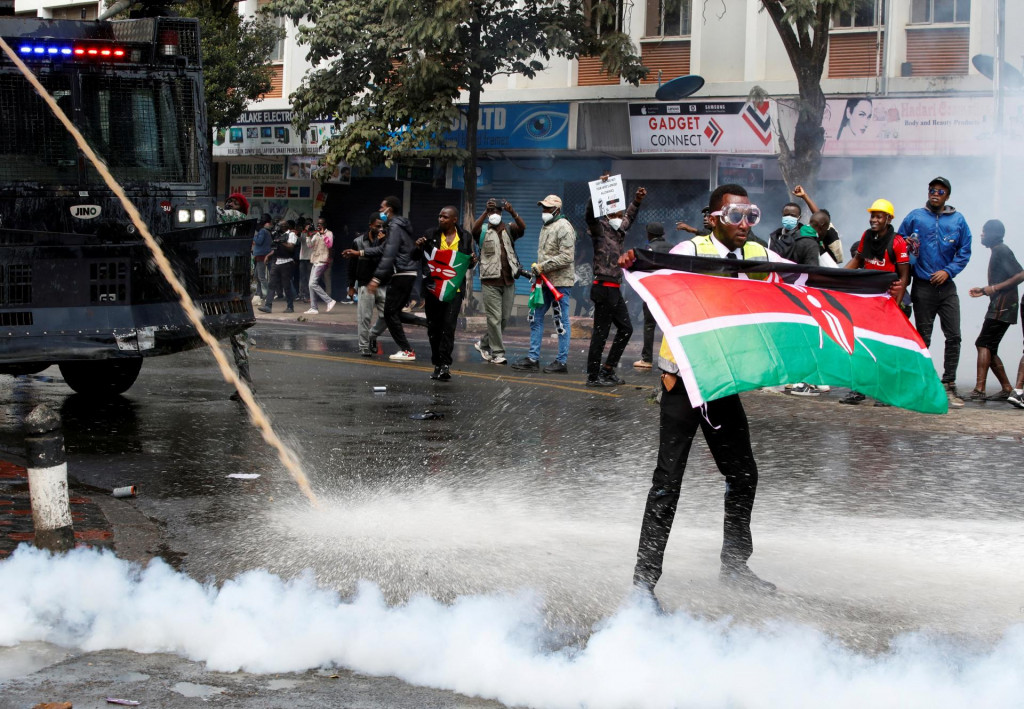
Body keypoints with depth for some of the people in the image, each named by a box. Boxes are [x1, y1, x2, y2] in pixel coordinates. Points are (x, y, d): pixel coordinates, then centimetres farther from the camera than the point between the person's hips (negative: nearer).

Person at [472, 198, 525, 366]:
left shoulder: (509, 229, 12)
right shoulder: (483, 231, 4)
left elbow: (522, 227, -9)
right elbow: (475, 229, -19)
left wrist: (512, 212, -26)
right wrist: (485, 212, -31)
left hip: (508, 280, 4)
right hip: (490, 281, -4)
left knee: (505, 318, 9)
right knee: (495, 318, -6)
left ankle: (484, 344, 26)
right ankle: (497, 353, -2)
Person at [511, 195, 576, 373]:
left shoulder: (563, 227, -13)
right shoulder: (546, 227, 17)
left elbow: (566, 257, -21)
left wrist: (543, 266, -19)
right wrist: (538, 269, 11)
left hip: (560, 282, -10)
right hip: (545, 281, 10)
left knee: (561, 322, -3)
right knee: (536, 318, 9)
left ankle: (561, 361, 2)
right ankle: (533, 359, 14)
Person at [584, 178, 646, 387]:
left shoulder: (620, 231, 17)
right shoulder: (599, 228, -5)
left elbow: (629, 216, 37)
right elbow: (591, 213, -24)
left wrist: (637, 200, 27)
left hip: (615, 289, 9)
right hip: (604, 288, -9)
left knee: (625, 328, 13)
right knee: (601, 331, -6)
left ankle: (608, 369, 19)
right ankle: (593, 376, -2)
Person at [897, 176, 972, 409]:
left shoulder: (958, 220, 6)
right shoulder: (914, 217, 4)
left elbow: (964, 252, 6)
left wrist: (948, 271, -6)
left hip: (946, 286, 1)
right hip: (922, 287, -1)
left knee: (953, 336, -6)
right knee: (923, 338, 4)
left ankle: (949, 385, -1)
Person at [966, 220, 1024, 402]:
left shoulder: (1001, 250, -9)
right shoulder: (997, 251, 22)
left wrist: (995, 288, -20)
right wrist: (984, 291, 21)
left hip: (1003, 305, -10)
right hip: (999, 306, 10)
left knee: (984, 344, -15)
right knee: (989, 348, 9)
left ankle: (979, 390, -23)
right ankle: (1006, 389, 12)